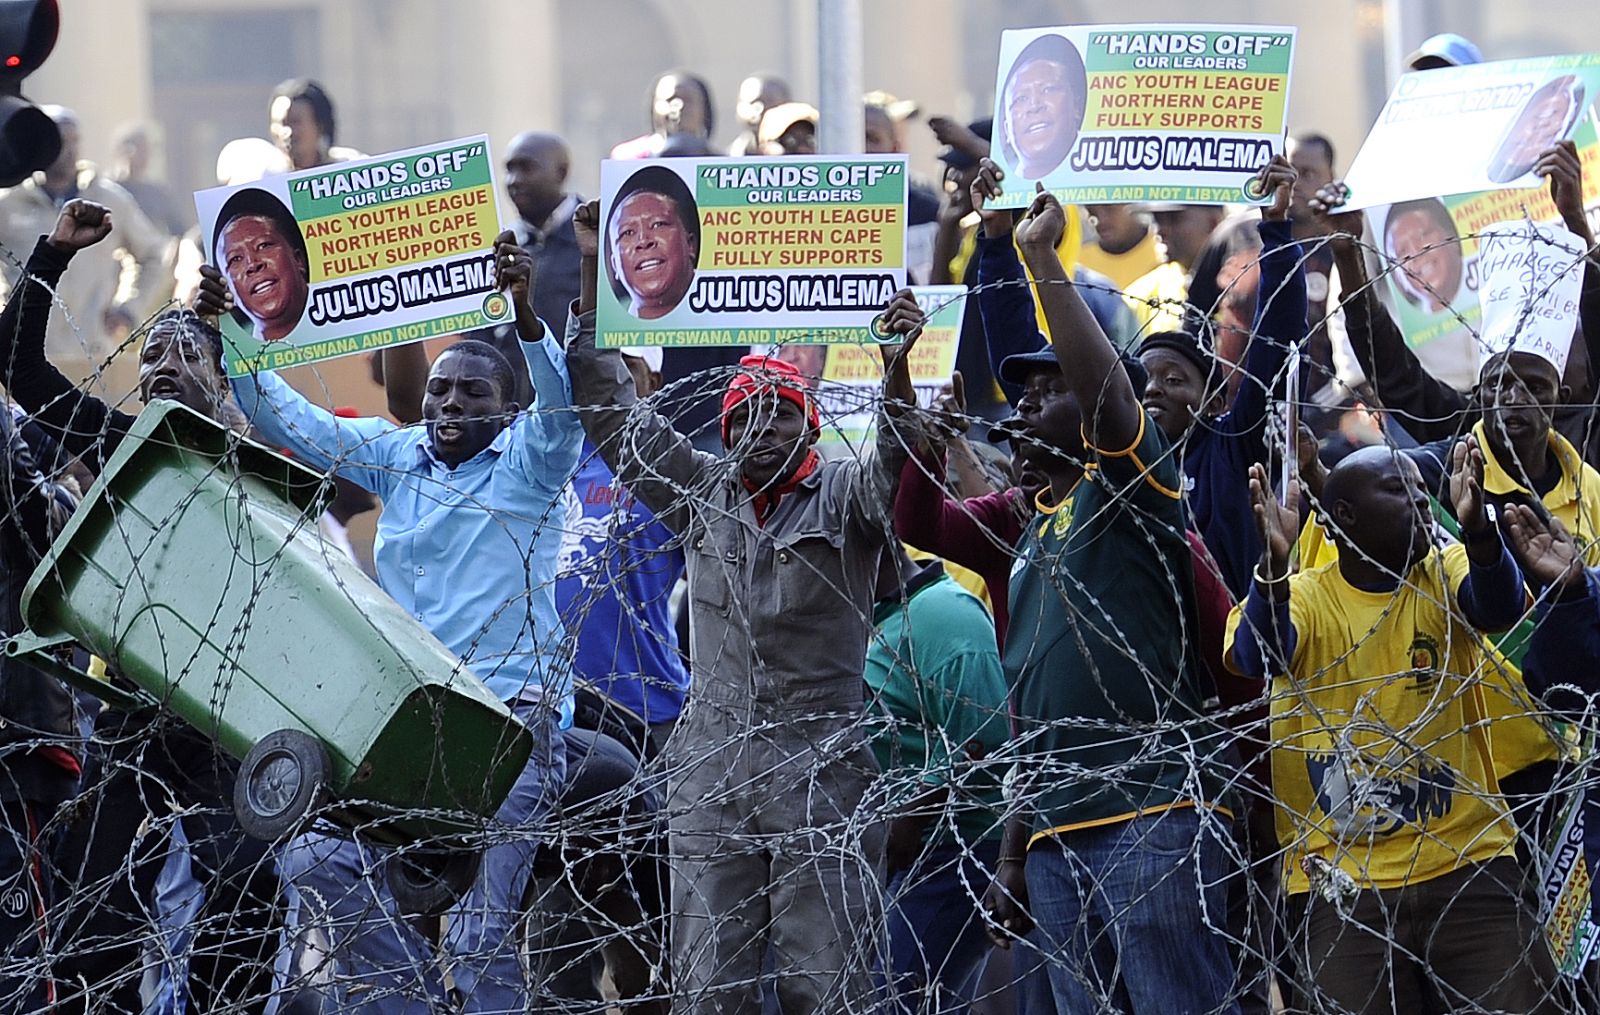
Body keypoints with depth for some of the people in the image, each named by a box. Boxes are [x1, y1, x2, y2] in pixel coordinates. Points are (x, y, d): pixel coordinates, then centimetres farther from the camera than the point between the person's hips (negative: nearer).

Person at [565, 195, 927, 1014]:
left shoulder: (844, 500, 4)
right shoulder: (703, 497, 15)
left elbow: (897, 459, -16)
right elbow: (614, 413, 16)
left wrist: (897, 368, -35)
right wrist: (592, 277, 12)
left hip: (821, 770, -4)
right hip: (711, 774, 4)